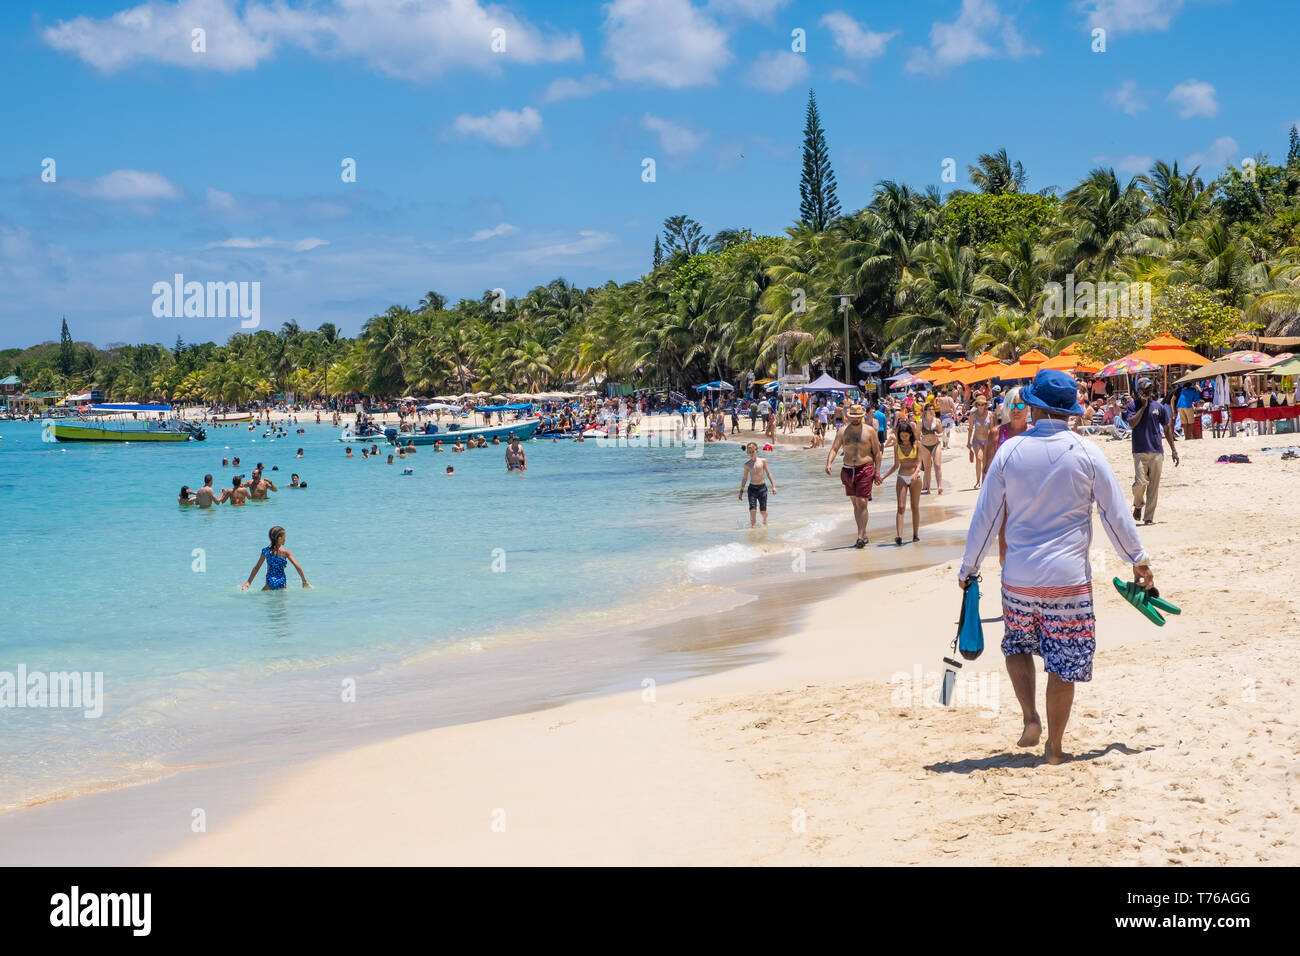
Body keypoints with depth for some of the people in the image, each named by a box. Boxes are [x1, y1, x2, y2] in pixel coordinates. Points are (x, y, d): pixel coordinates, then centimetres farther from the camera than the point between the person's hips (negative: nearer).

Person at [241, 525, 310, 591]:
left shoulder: (265, 551, 2)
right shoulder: (286, 552, -2)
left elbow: (256, 568, 9)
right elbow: (297, 567, -3)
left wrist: (249, 582, 17)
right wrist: (304, 582, 6)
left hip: (270, 582, 1)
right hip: (282, 583, -1)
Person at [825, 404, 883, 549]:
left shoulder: (870, 431, 0)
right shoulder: (842, 431, 5)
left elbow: (877, 452, 5)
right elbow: (834, 449, -1)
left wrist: (877, 472, -1)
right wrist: (828, 463, -20)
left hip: (865, 470, -4)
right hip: (848, 470, 4)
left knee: (862, 503, -13)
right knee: (855, 504, 11)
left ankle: (860, 536, -13)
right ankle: (864, 534, 22)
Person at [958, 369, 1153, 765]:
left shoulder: (1010, 450, -3)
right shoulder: (1086, 453, -5)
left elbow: (986, 515, 2)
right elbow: (1115, 514, 2)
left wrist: (968, 567, 13)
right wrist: (1138, 559, 16)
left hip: (1019, 576, 1)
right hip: (1068, 575, -1)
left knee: (1017, 645, 24)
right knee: (1064, 662, 7)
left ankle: (1030, 718, 7)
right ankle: (1054, 748, 12)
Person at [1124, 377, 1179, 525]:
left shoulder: (1159, 406, 10)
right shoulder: (1132, 406, 2)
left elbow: (1167, 429, 15)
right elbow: (1132, 424, -15)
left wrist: (1173, 450, 13)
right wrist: (1143, 406, -12)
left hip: (1157, 452, 3)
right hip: (1140, 451, -3)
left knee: (1154, 486, 2)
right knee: (1141, 482, -15)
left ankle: (1149, 517, 9)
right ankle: (1138, 505, 15)